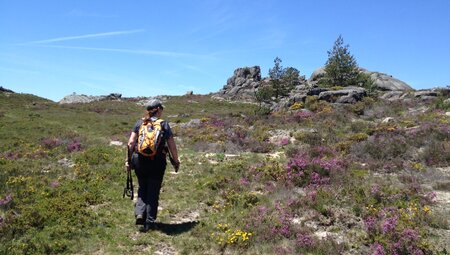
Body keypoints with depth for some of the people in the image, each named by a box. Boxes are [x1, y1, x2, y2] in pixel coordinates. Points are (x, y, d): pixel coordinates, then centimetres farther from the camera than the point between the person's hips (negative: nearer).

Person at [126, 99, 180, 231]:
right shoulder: (164, 124, -3)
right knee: (153, 192, 11)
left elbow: (131, 143, -1)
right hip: (157, 162, -2)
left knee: (142, 188, 22)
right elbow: (172, 146, -4)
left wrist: (129, 160, 7)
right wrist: (176, 162, 8)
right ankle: (149, 222, 16)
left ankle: (139, 213, 6)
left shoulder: (139, 122, 3)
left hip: (139, 160, 2)